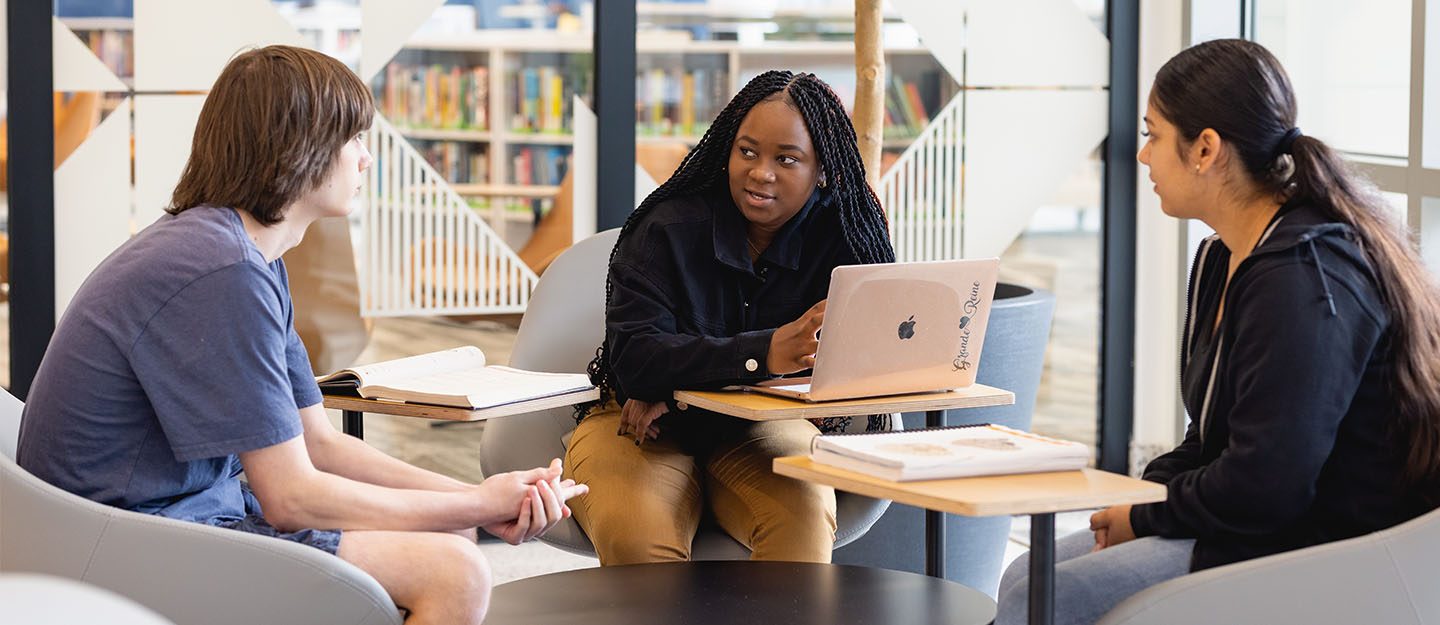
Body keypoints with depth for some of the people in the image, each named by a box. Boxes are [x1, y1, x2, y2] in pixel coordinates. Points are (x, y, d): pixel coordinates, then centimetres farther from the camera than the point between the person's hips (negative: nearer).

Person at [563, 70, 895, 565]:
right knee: (635, 538, -31)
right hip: (645, 428, -1)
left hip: (762, 428, 1)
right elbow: (634, 358, -21)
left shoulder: (843, 239, -6)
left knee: (804, 523, -31)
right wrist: (762, 355, -40)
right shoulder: (668, 229, -11)